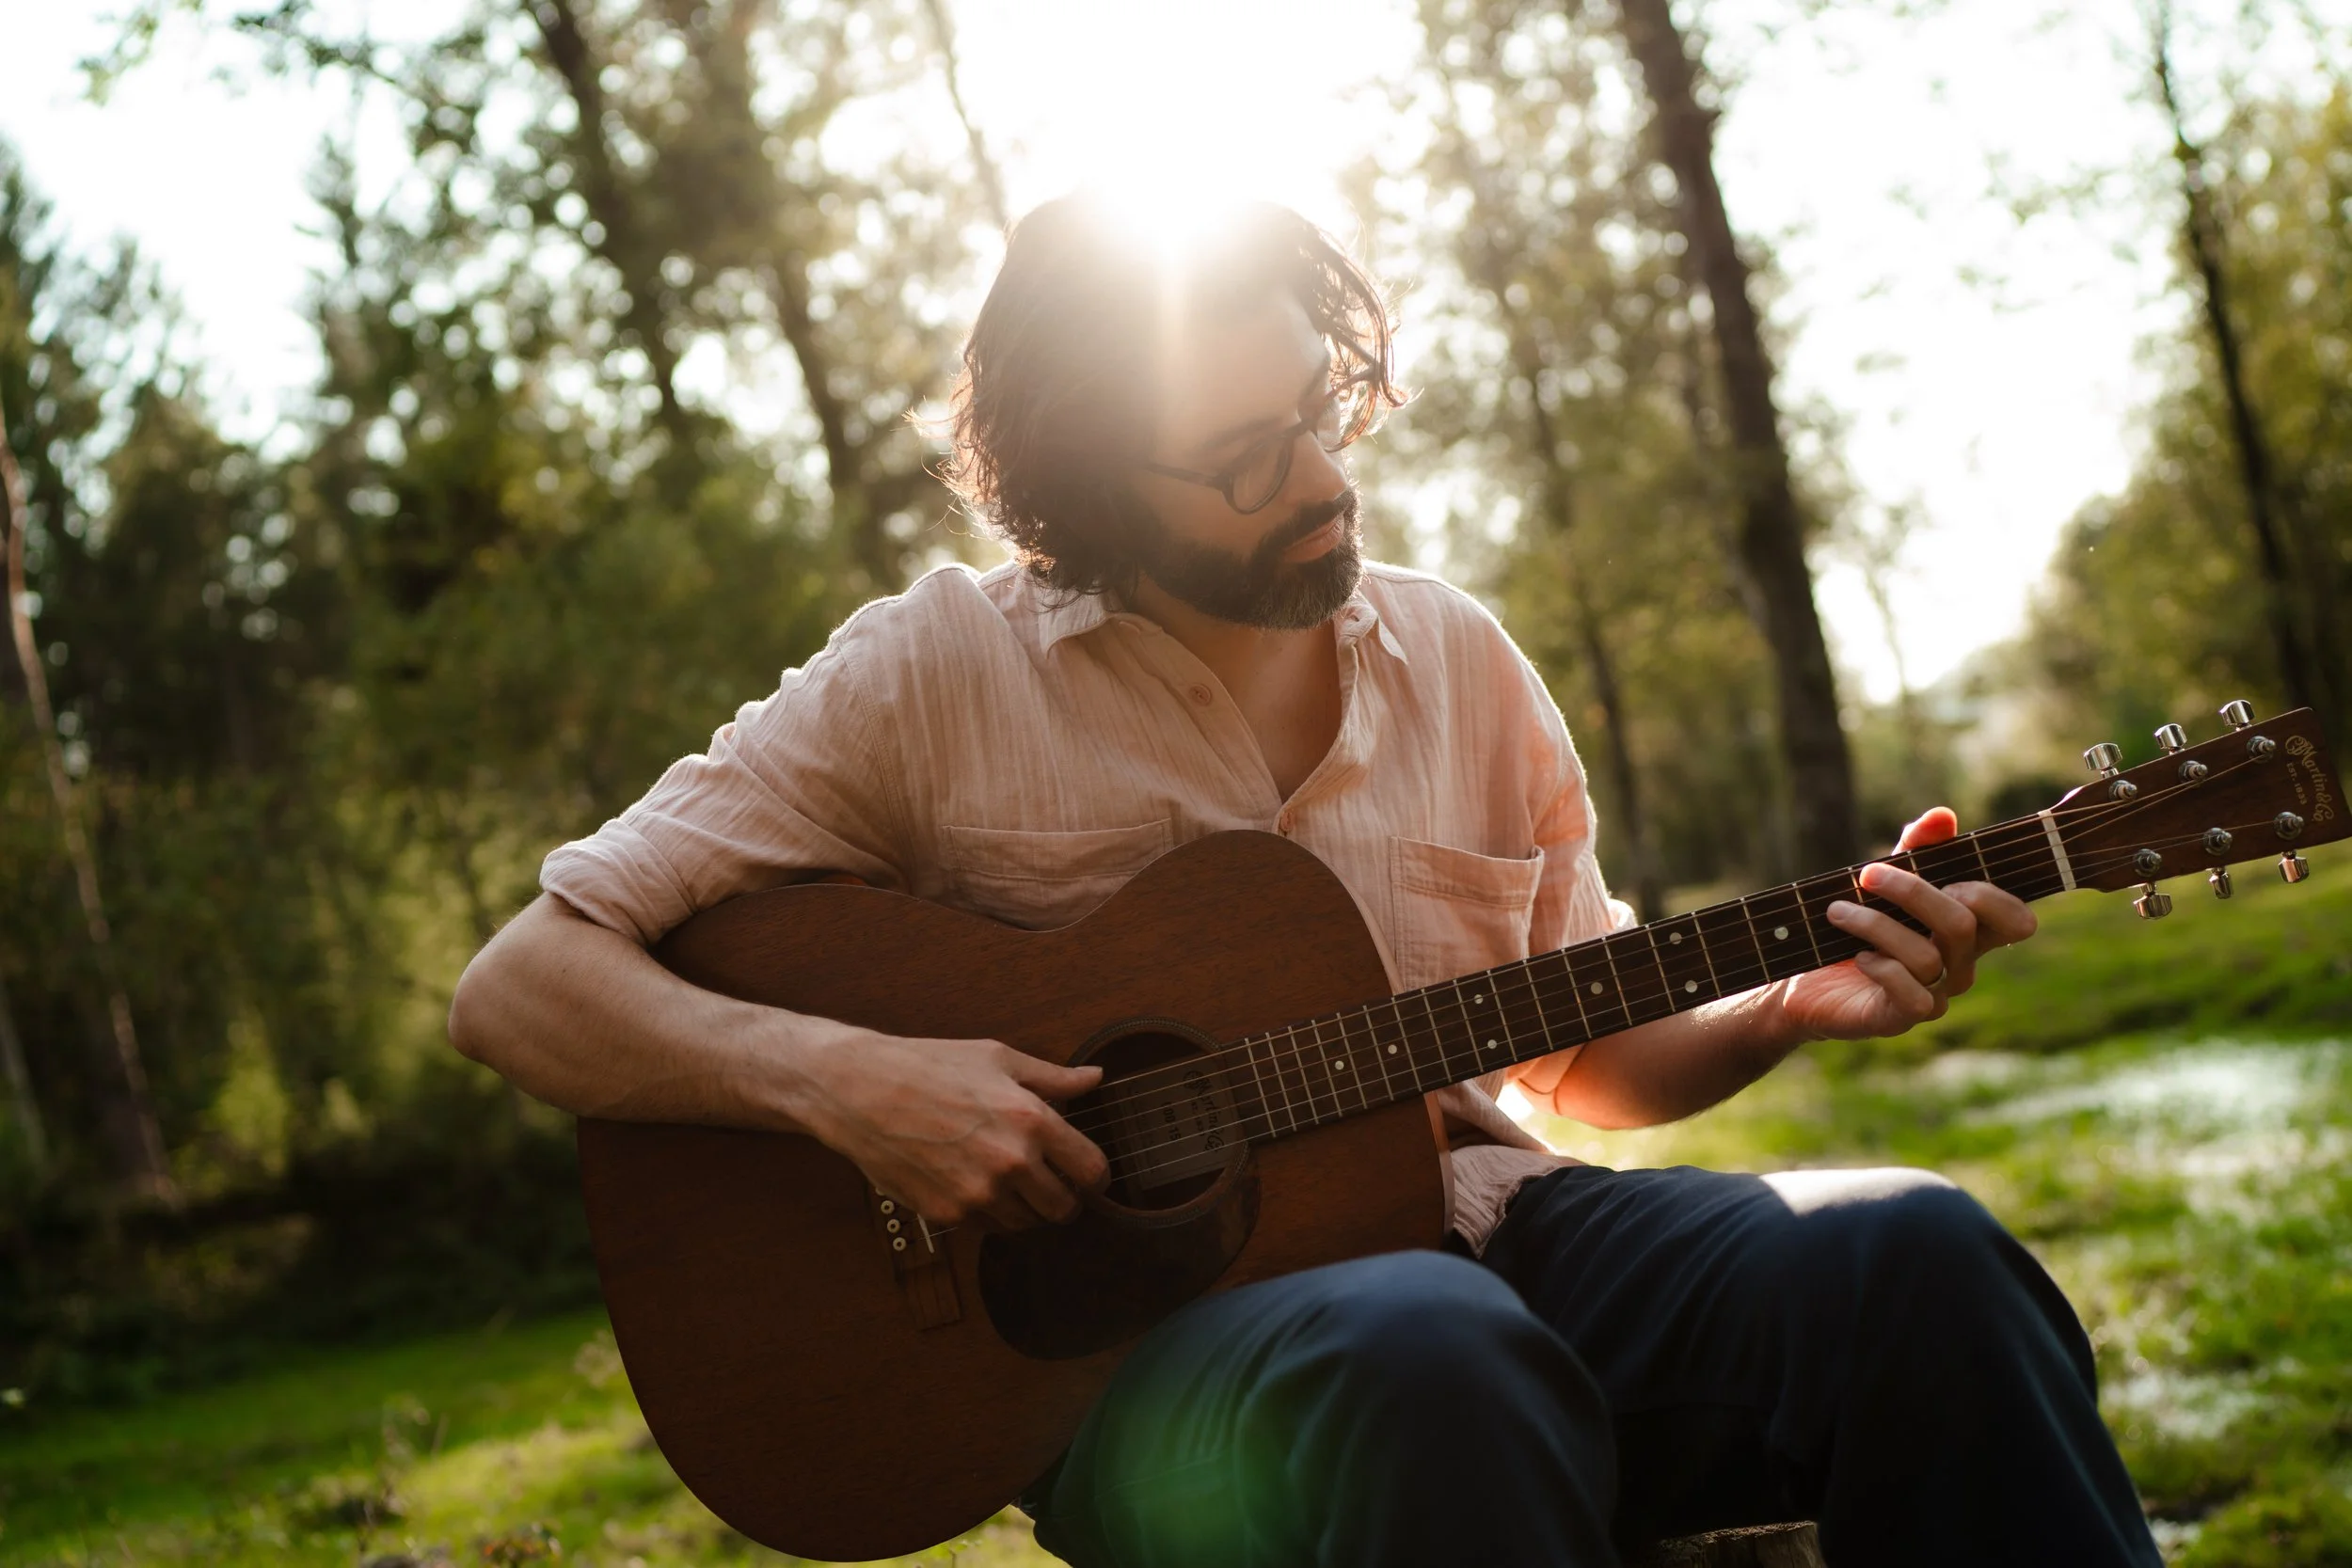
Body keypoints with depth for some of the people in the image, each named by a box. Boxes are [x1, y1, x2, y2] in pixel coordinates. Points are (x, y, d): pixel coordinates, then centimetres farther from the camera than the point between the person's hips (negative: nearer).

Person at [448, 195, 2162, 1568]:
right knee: (1429, 1357, -40)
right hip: (1122, 1320, -4)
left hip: (1476, 1229, 5)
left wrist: (1794, 1002, 0)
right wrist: (840, 1074, -21)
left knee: (1915, 1256, -24)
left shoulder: (1460, 664, 11)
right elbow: (515, 988, -4)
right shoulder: (931, 679, -3)